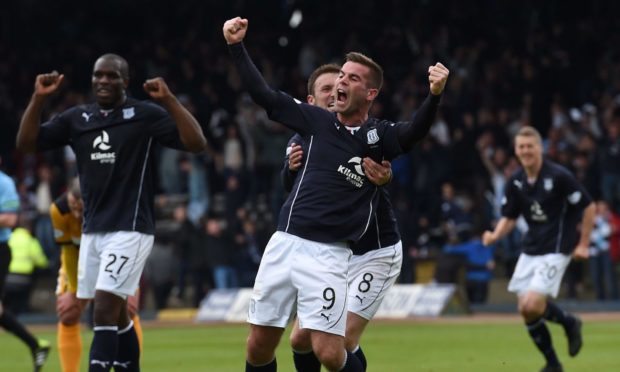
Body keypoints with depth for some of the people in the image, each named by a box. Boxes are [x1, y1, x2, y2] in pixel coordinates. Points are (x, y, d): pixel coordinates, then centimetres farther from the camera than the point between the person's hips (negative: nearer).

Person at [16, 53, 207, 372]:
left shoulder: (145, 115, -6)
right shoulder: (76, 118, 10)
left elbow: (196, 143, -15)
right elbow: (26, 143, 6)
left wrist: (169, 100, -23)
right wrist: (38, 99, -5)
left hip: (130, 229, -6)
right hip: (92, 230, 6)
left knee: (106, 310, -15)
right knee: (115, 315, 13)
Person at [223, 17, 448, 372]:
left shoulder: (378, 136, -4)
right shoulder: (318, 121, 8)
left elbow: (416, 130, -24)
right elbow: (265, 95, 12)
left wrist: (435, 94, -43)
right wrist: (237, 46, 6)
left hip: (329, 254, -4)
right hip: (284, 243, 4)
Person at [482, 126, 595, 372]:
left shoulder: (558, 176, -14)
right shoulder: (515, 183, 2)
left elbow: (588, 207, -8)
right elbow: (509, 218, 9)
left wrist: (583, 245, -7)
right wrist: (495, 235, -12)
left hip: (556, 249, -6)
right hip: (530, 249, 6)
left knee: (532, 306, -20)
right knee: (526, 311, 2)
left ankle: (569, 322, 11)